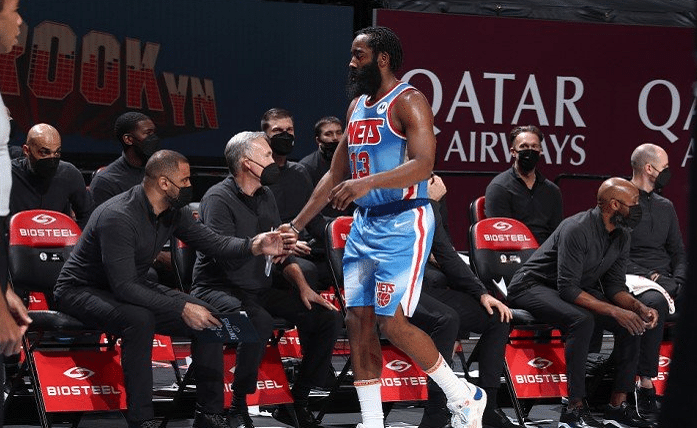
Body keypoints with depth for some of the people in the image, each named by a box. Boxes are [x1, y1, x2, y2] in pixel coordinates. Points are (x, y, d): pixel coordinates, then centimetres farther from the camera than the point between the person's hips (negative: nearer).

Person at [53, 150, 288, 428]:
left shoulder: (172, 212, -3)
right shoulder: (118, 217, -30)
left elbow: (212, 242, 1)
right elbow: (123, 287, -33)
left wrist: (254, 246, -19)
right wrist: (181, 308, -34)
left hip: (133, 288, 8)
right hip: (82, 291, -8)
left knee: (208, 318, -6)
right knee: (140, 319, -39)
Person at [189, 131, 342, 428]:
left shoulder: (265, 196, 14)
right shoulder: (219, 199, -13)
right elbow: (225, 256, -24)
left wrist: (303, 286, 8)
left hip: (260, 290, 8)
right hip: (218, 289, -8)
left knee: (328, 318, -6)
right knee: (260, 322, -39)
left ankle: (297, 401, 1)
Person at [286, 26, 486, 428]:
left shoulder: (409, 102, -10)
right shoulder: (357, 106, 16)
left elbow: (422, 165, -24)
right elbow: (335, 175, 21)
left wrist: (368, 182, -38)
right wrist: (297, 226, 17)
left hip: (404, 224, -8)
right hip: (365, 224, 8)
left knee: (392, 322, -13)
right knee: (358, 322, 2)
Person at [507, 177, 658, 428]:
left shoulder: (622, 236, 0)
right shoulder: (578, 229, -27)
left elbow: (614, 285, 5)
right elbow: (568, 289, -30)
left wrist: (638, 307, -16)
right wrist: (614, 311, -34)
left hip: (577, 289, 9)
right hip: (532, 285, -8)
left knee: (633, 323, -10)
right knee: (582, 320, -37)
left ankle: (618, 405, -7)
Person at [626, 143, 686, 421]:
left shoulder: (665, 207, 22)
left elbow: (679, 252, 22)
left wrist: (678, 280, 1)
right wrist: (652, 277, -15)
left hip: (666, 282, 7)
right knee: (654, 301, -39)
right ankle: (645, 386, -37)